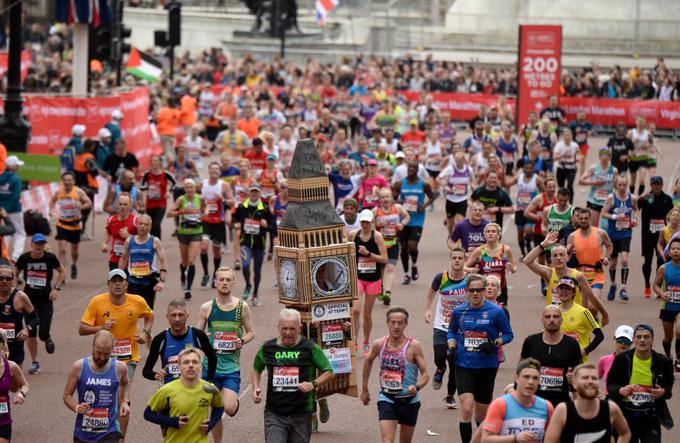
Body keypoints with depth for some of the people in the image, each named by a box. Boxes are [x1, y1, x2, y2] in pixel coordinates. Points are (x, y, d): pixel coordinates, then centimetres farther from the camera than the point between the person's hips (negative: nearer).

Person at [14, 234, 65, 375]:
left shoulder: (50, 258, -9)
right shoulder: (24, 258, -6)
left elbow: (62, 272, 6)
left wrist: (56, 288, -5)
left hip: (46, 298, -1)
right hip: (29, 297, 1)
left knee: (43, 333, -9)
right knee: (31, 333, 1)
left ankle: (48, 339, 29)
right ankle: (34, 363, 16)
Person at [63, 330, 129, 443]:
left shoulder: (119, 368, -5)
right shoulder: (79, 367, -8)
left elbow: (126, 383, 20)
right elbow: (67, 395, 0)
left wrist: (125, 402, 3)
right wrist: (77, 407, -20)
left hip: (109, 434, -1)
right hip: (83, 433, 1)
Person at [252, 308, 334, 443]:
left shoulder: (310, 348, -2)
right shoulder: (267, 348, 4)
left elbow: (329, 372, 4)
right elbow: (257, 369, 22)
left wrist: (313, 384, -14)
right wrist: (256, 389, 4)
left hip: (301, 415, 0)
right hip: (274, 414, 0)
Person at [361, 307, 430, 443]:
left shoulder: (413, 346, -12)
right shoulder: (379, 345, -3)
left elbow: (425, 374, -12)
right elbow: (368, 361, 18)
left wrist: (417, 387, -34)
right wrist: (364, 389, 22)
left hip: (409, 400, -1)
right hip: (387, 400, 1)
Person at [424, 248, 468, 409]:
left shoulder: (469, 280, -12)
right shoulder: (441, 278, -10)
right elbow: (431, 292, 13)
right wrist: (428, 310, 6)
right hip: (441, 326, 0)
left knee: (455, 363, 3)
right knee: (440, 357, -18)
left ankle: (450, 396, 23)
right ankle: (440, 370, 21)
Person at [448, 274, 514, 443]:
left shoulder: (496, 312, -6)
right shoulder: (459, 311, 2)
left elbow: (508, 335, 2)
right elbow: (452, 332, 19)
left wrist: (494, 343, -15)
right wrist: (452, 347, 0)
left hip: (487, 367, 0)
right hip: (464, 366, 0)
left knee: (482, 413, 12)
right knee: (467, 408, -17)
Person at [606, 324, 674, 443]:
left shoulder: (662, 362, -2)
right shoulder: (622, 359, -4)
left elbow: (669, 383, 16)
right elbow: (610, 383, 3)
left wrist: (664, 392, -7)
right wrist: (620, 391, -18)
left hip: (651, 416, -1)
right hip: (626, 414, 1)